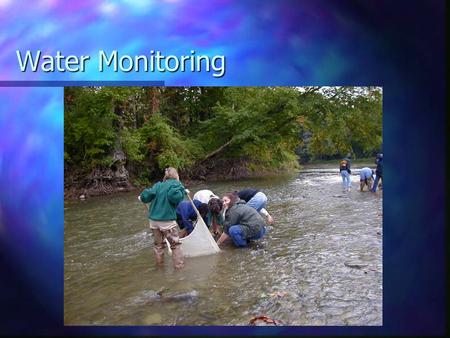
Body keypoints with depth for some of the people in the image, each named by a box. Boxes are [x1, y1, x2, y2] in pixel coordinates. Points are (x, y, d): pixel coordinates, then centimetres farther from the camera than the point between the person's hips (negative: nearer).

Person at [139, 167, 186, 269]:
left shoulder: (158, 185, 11)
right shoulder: (175, 184, -4)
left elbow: (147, 195, 2)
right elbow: (174, 196, -25)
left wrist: (141, 197, 23)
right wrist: (182, 190, -9)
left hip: (153, 220, 6)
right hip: (167, 220, -5)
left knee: (158, 244, 20)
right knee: (175, 244, 8)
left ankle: (160, 264, 30)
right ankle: (179, 265, 9)